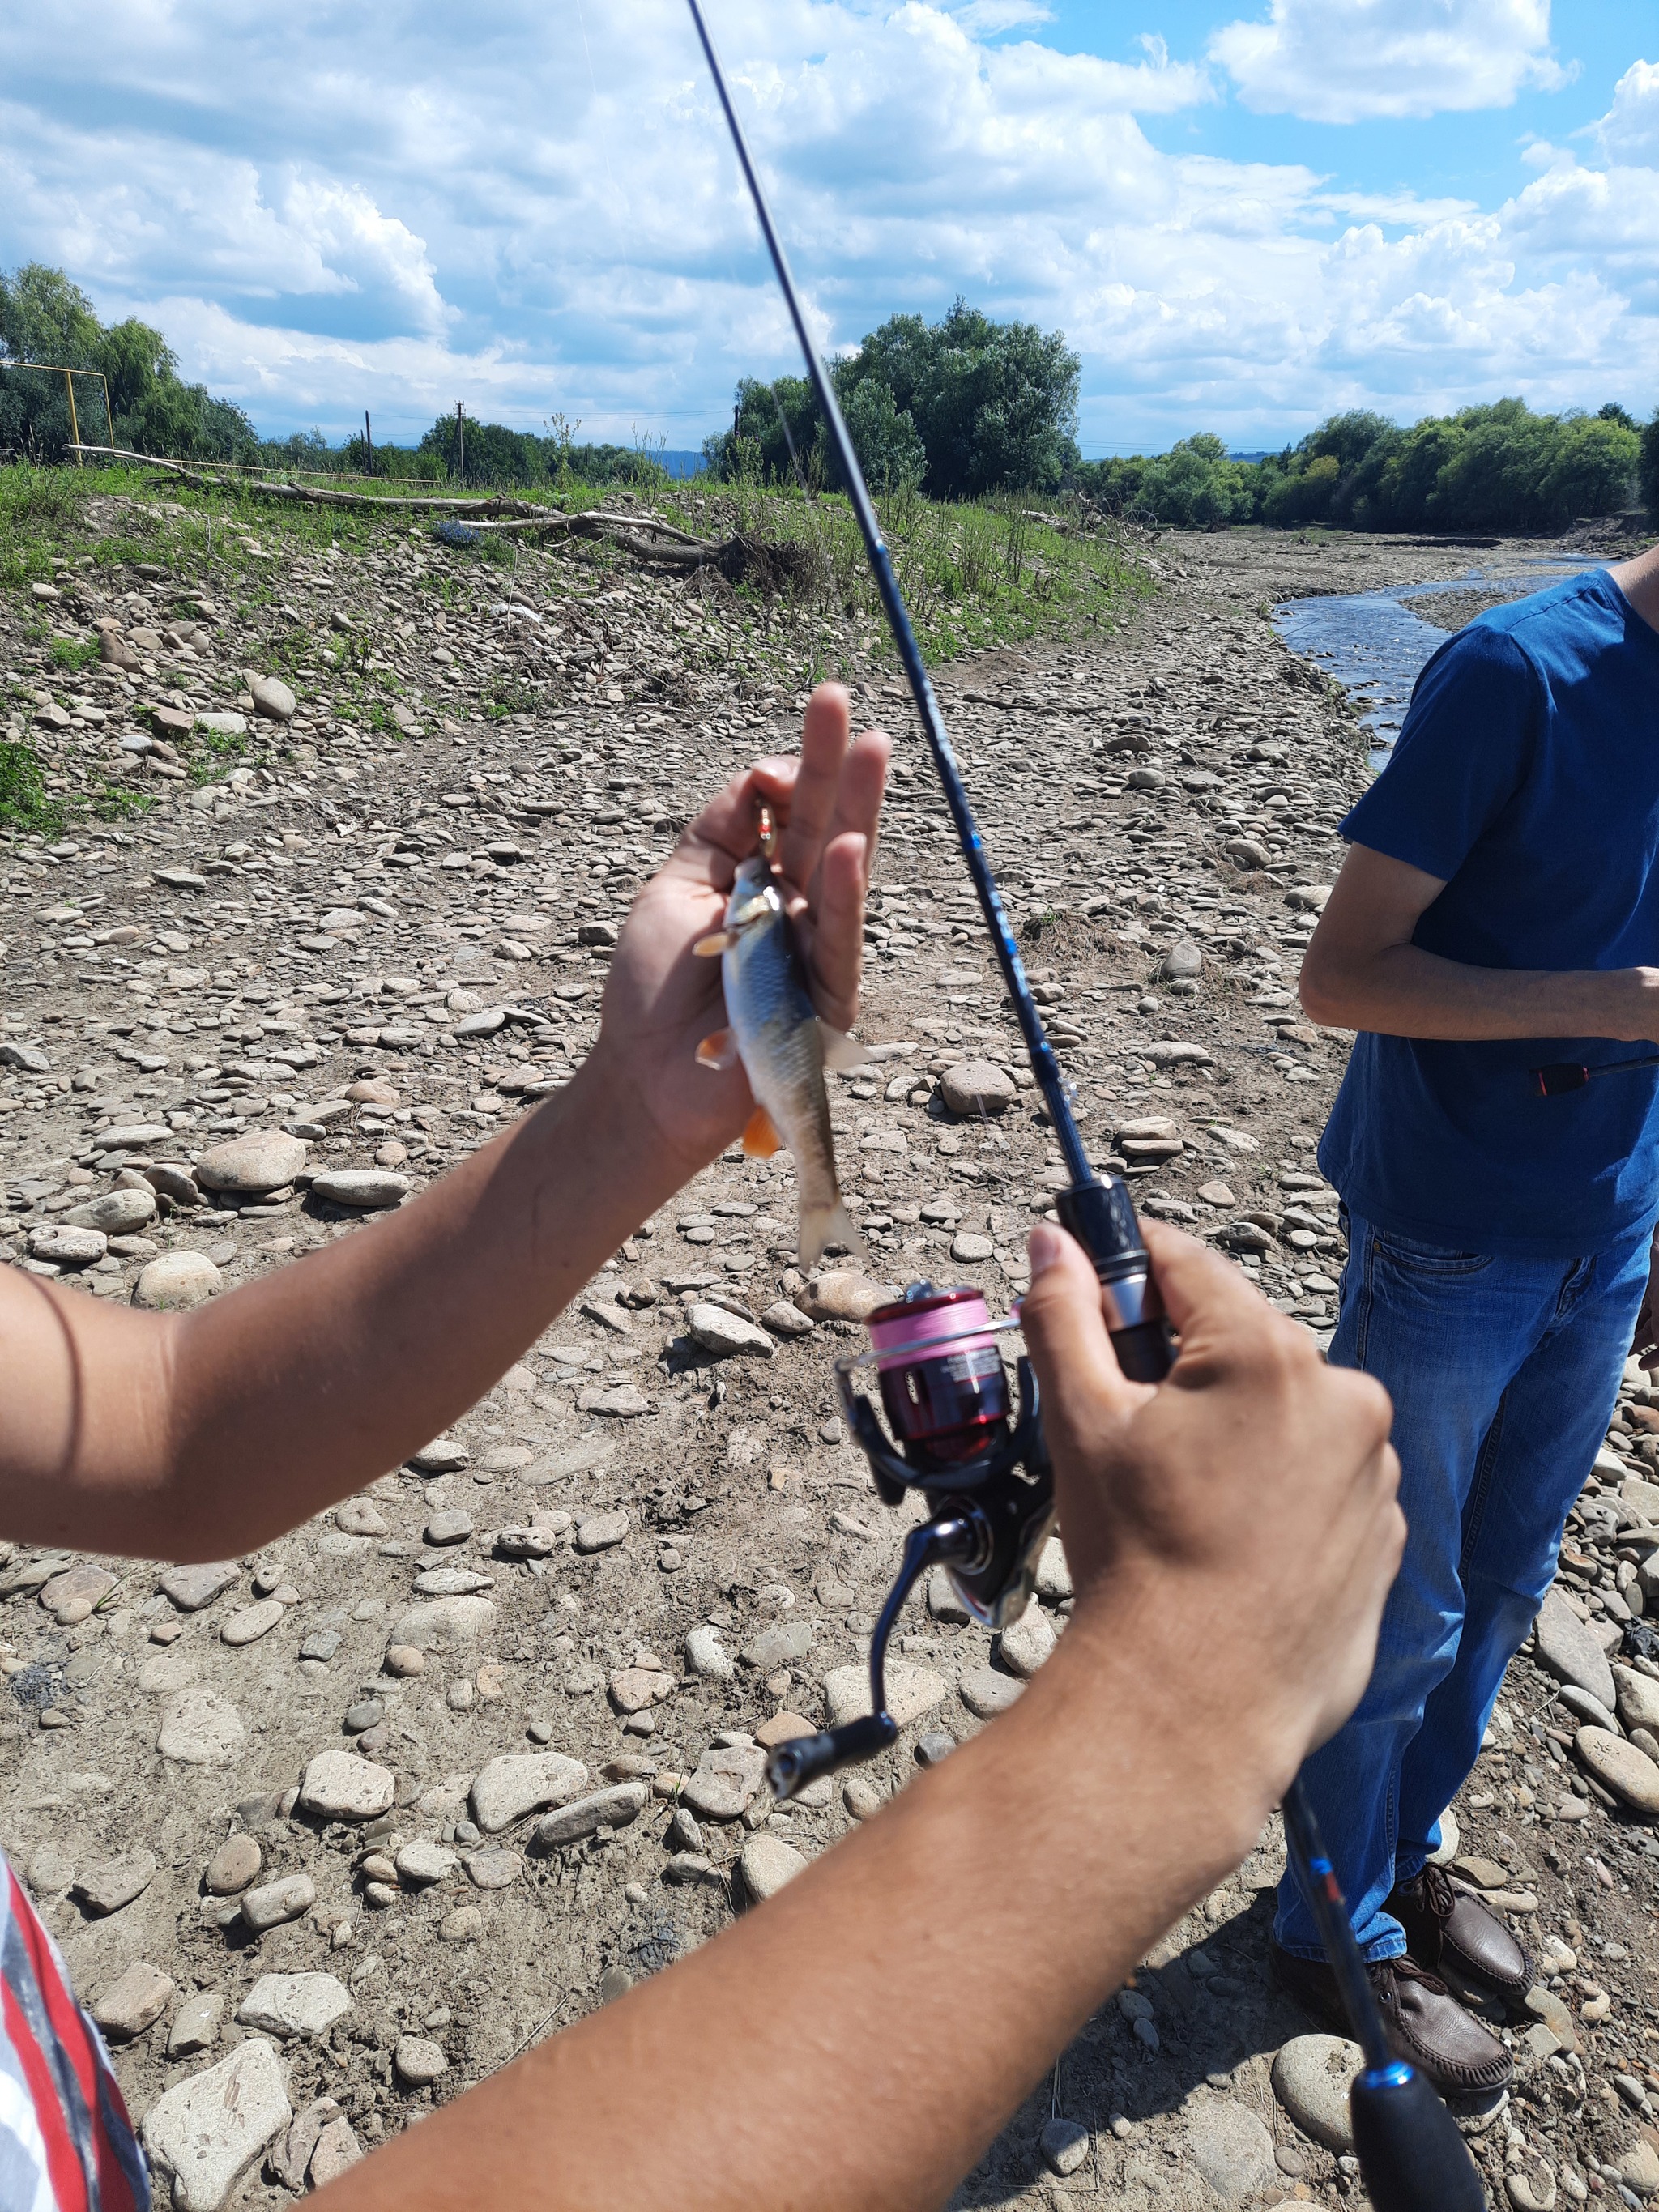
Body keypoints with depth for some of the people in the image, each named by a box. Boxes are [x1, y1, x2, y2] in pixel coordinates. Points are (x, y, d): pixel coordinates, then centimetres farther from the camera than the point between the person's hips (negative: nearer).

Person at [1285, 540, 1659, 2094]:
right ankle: (1343, 1931, 33)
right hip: (1449, 1248, -7)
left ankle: (1406, 1855, 44)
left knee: (1498, 1591, 21)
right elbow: (1340, 975, -19)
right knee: (1401, 1616, 9)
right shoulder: (1522, 670, -17)